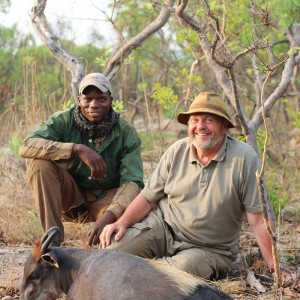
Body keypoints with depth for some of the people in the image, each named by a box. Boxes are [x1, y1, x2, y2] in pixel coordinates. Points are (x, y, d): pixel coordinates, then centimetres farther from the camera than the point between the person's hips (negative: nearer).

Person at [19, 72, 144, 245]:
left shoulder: (126, 133, -13)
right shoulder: (63, 121, -14)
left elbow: (133, 182, -22)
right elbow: (27, 147, -29)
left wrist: (110, 214, -42)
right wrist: (77, 149, -40)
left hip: (106, 198, -1)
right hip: (71, 193, 1)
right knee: (40, 164, -27)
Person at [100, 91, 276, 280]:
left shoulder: (245, 158, -13)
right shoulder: (177, 151, -1)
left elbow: (258, 219, -13)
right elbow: (148, 198, 5)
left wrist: (274, 268, -16)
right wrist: (122, 222, -13)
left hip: (209, 249, -2)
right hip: (163, 226, 2)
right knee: (110, 250, -21)